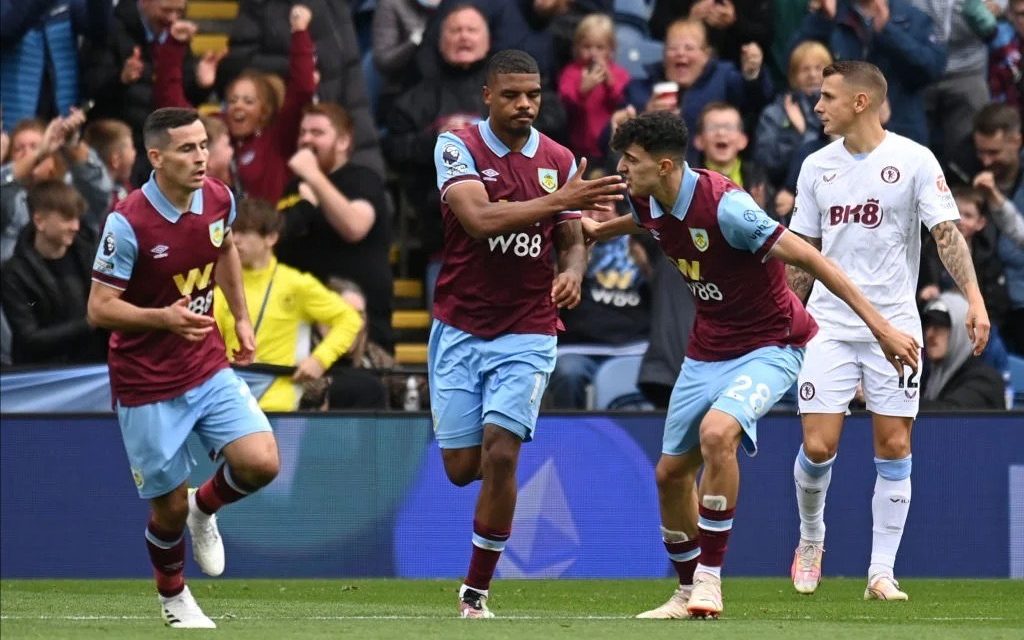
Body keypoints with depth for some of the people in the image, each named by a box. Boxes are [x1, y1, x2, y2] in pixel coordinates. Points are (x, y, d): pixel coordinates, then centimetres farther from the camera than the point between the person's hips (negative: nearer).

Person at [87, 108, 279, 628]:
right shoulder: (127, 223, -22)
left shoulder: (219, 200, -4)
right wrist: (165, 318, -33)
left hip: (209, 368, 5)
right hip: (147, 385, -5)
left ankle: (205, 507, 21)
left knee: (260, 463, -14)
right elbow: (99, 309, -19)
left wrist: (241, 318, 19)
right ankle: (172, 597, 33)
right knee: (169, 506, 3)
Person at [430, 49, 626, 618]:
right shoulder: (457, 148, -7)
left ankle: (477, 593, -2)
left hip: (527, 332, 0)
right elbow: (480, 219, -23)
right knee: (462, 468, 1)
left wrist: (572, 271, -14)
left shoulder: (559, 160, 3)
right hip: (460, 330, 0)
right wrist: (560, 199, -30)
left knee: (500, 455, -14)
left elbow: (572, 240, 10)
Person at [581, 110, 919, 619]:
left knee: (716, 433, -32)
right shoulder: (650, 204, -3)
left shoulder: (723, 205, -28)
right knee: (671, 471, 8)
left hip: (768, 345, -8)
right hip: (706, 351, 8)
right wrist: (599, 230, 34)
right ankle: (687, 592, 27)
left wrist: (877, 324, -31)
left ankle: (709, 577, -22)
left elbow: (806, 257, -28)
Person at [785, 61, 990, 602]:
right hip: (829, 324, 2)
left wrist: (974, 298, -21)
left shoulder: (914, 160, -4)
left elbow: (946, 232, -8)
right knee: (818, 446, -6)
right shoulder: (817, 167, 8)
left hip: (894, 326, -2)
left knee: (894, 448, -4)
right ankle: (811, 538, 21)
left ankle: (881, 572, 3)